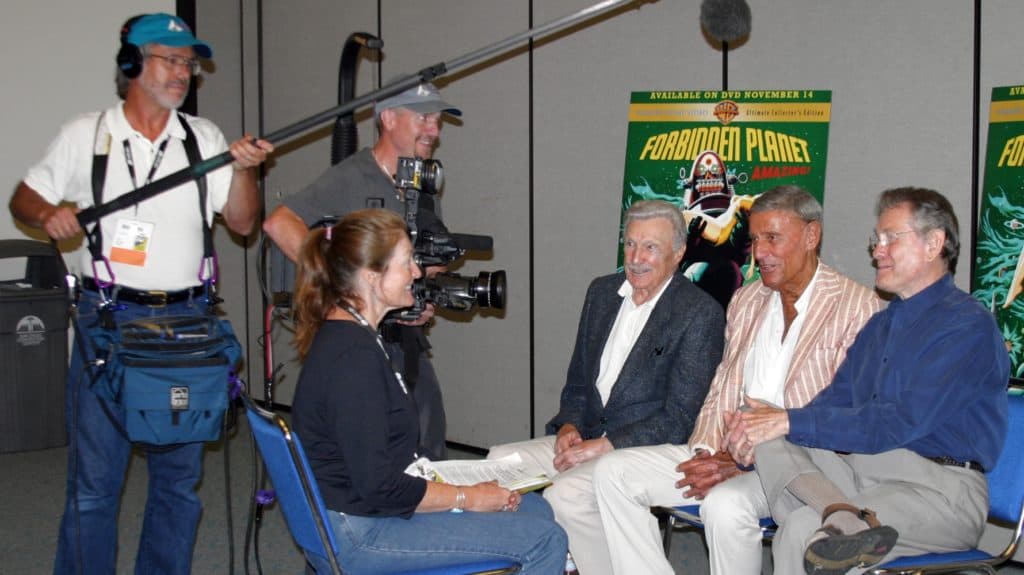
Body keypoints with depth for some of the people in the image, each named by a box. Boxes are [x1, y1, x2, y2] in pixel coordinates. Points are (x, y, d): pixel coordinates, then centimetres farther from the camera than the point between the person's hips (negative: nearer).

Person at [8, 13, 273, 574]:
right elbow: (23, 198, 10)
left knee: (180, 475, 9)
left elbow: (242, 221, 4)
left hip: (185, 319, 2)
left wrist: (244, 168, -13)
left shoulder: (204, 138, 7)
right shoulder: (85, 134, 3)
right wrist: (47, 214, -11)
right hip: (107, 317, -2)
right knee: (93, 478, 1)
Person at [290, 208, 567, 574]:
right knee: (544, 541, -12)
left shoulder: (345, 334, 10)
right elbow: (378, 487, -23)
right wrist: (468, 497, -12)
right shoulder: (353, 355, -23)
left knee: (536, 508, 12)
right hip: (359, 536, -11)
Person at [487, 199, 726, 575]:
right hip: (587, 438, 8)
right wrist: (569, 426, -2)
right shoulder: (602, 292, 12)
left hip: (648, 450, -7)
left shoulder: (700, 314, -11)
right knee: (501, 461, -9)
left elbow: (678, 419, -14)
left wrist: (602, 446, -19)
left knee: (564, 495, -29)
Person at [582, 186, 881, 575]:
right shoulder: (745, 302, 17)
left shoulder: (857, 308, -6)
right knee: (613, 473, -7)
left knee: (725, 503, -36)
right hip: (728, 452, 7)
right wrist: (705, 453, -3)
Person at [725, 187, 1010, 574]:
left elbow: (900, 423, -18)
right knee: (768, 439, -19)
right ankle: (844, 518, -38)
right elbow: (835, 400, 14)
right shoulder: (880, 325, 22)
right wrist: (759, 430, -7)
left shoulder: (967, 325, -8)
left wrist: (791, 422, -18)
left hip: (939, 487, -8)